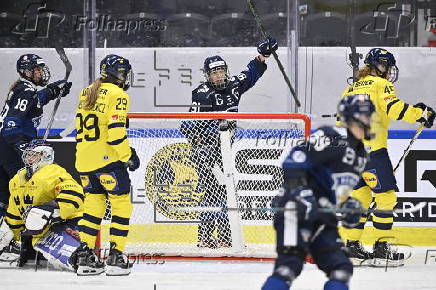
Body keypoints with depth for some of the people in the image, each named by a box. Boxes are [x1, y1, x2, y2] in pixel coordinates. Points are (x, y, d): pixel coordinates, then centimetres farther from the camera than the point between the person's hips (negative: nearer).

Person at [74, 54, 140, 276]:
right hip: (107, 158, -7)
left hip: (84, 160, 8)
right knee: (121, 205, 2)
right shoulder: (117, 95, -10)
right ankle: (115, 257, -2)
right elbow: (116, 130, -18)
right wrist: (128, 156, -10)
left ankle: (85, 257, 11)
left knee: (94, 203, 14)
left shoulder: (86, 94, 15)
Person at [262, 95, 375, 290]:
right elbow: (294, 160, -19)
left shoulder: (360, 154, 21)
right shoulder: (330, 138, -9)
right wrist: (300, 192, -30)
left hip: (321, 217, 10)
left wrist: (348, 203, 14)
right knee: (290, 264, -22)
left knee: (341, 269, 2)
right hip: (297, 209, -10)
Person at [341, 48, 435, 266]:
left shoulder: (351, 89, 22)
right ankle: (381, 248, -8)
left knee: (361, 196, 15)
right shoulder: (380, 84, 0)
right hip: (371, 149, -8)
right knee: (385, 196, -4)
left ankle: (352, 247, 14)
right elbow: (394, 109, -17)